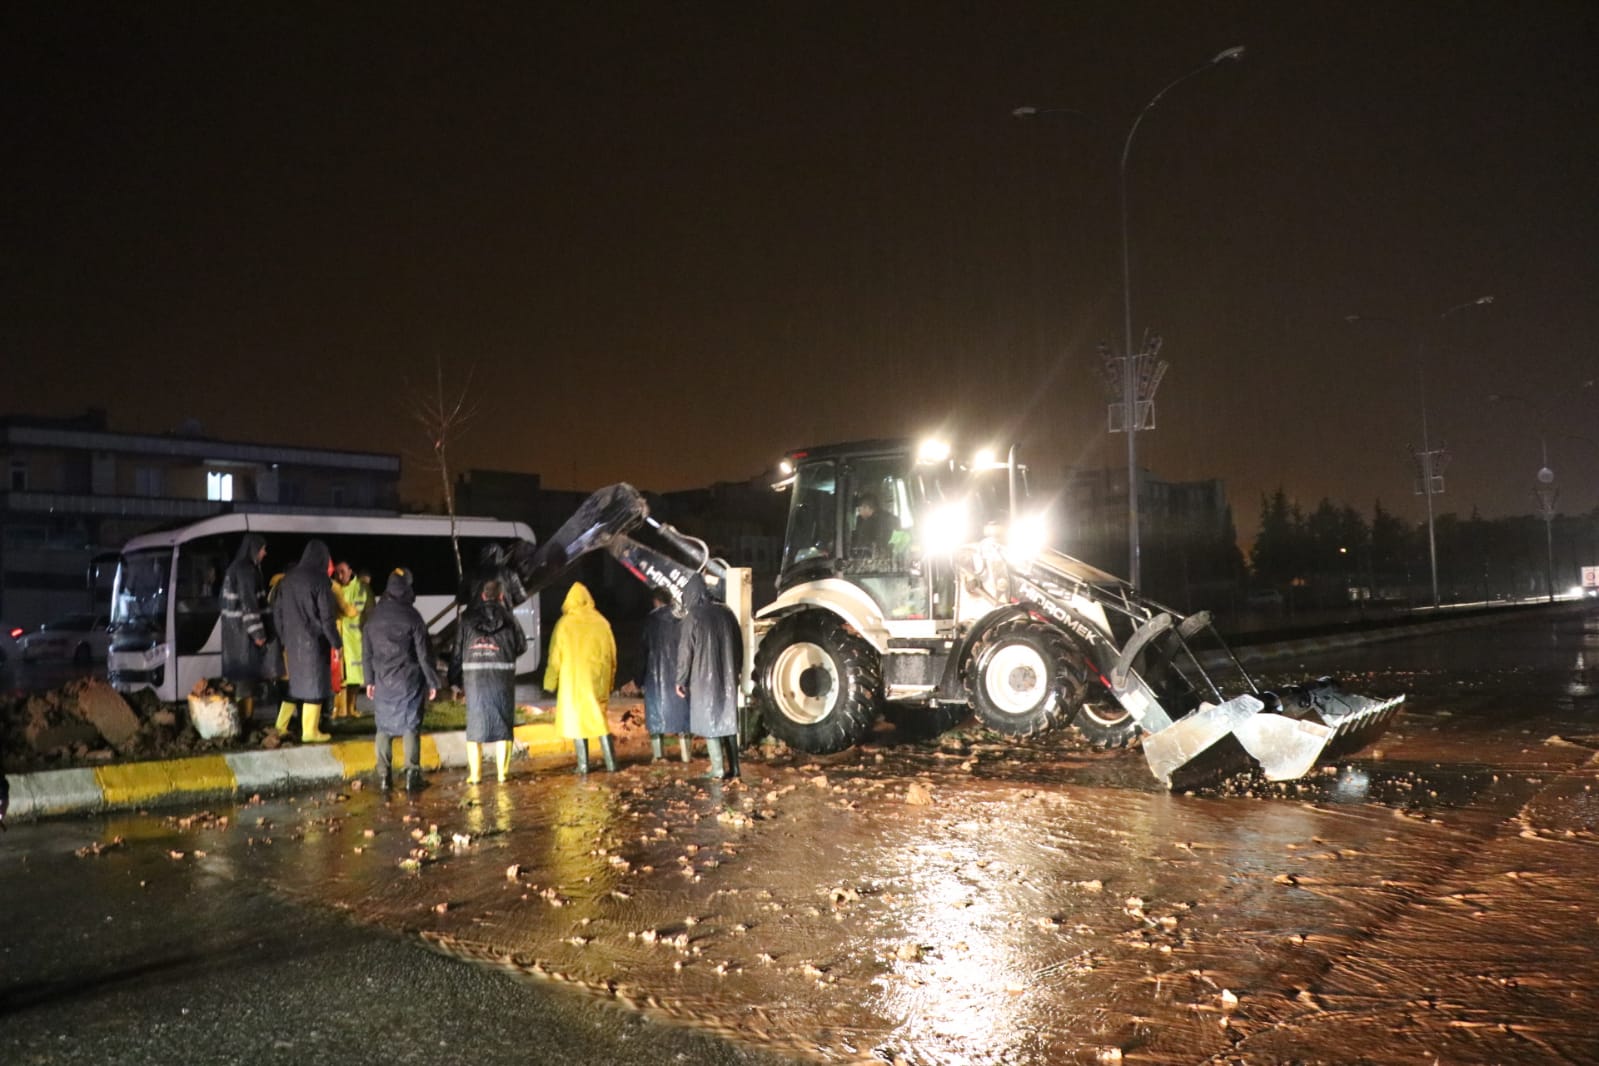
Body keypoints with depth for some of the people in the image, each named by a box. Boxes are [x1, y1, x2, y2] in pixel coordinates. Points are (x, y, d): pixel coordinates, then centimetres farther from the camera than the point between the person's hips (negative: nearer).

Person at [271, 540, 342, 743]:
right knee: (314, 684, 2)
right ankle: (310, 732, 7)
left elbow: (277, 612, 12)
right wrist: (335, 643, -7)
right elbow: (327, 616, -14)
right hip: (313, 641, -7)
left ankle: (281, 726, 20)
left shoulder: (289, 578, 7)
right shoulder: (319, 580, -14)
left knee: (296, 682, 18)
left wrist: (284, 639, 21)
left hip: (292, 641, 7)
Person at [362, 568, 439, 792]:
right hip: (409, 680, -3)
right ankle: (412, 774, 0)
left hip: (382, 681, 3)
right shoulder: (412, 617, -9)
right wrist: (432, 681, 0)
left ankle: (384, 776, 10)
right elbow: (424, 653, -7)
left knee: (383, 727, 10)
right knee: (411, 726, 2)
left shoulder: (372, 617, 3)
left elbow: (366, 652, 9)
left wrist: (369, 680, 16)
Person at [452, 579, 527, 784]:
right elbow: (522, 646, 6)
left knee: (475, 727, 9)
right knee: (503, 726, 8)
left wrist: (457, 680, 12)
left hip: (474, 678, 1)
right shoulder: (508, 618, 0)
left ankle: (474, 774, 10)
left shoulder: (467, 619, 4)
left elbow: (457, 650, 5)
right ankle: (502, 772, 8)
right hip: (502, 678, -1)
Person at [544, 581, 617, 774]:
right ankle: (611, 762, 5)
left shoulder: (564, 624, -5)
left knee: (576, 719, 4)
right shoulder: (601, 622, 3)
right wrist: (609, 681, 18)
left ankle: (583, 764, 3)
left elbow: (555, 656, -2)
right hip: (597, 679, 3)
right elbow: (612, 654, 8)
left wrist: (550, 682, 7)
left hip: (573, 680, -3)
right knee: (600, 718, 11)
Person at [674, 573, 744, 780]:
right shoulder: (725, 612, 5)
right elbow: (738, 645, 12)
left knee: (709, 721, 2)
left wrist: (681, 680, -2)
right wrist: (736, 671, 22)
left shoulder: (693, 617, -11)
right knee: (728, 719, 12)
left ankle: (718, 769, 0)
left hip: (704, 678, -5)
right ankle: (734, 767, 13)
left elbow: (686, 651, -10)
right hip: (727, 677, 5)